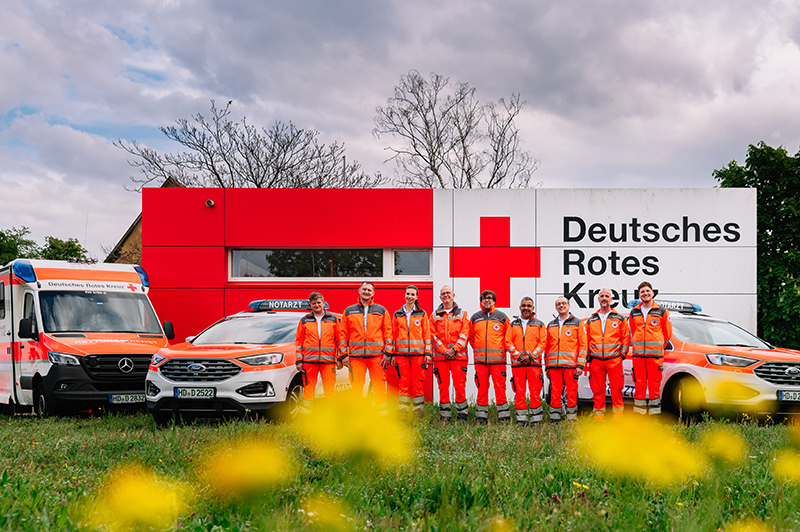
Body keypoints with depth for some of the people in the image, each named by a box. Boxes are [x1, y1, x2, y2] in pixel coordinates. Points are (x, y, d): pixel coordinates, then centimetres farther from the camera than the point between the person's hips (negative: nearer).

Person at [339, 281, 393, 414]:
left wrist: (387, 353, -2)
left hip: (376, 355, -1)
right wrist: (344, 355, 3)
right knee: (357, 386, 0)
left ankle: (383, 412, 0)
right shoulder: (349, 311, 12)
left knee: (379, 385, -4)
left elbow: (388, 332, 7)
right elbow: (343, 333, 11)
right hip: (356, 356, 1)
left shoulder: (381, 311, 11)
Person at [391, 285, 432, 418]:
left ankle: (418, 416, 1)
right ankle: (402, 416, 1)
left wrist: (428, 353, -1)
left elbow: (427, 335, 7)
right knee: (403, 385, -2)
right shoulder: (397, 315, 12)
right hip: (401, 354, 1)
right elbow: (393, 335, 13)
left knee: (418, 385, -3)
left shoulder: (422, 314, 8)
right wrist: (392, 354, 6)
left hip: (418, 354, -1)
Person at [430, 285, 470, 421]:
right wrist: (444, 350, -9)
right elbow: (433, 336, 5)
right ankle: (445, 415, 5)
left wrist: (454, 349, -11)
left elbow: (464, 334, 1)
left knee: (459, 385, -5)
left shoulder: (462, 314, 10)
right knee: (443, 385, 0)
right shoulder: (434, 316, 14)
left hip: (458, 355, -1)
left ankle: (462, 414, 2)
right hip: (440, 356, 1)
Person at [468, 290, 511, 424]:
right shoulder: (474, 318, 12)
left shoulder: (502, 317, 6)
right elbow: (471, 337, 22)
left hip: (498, 358, -2)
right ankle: (481, 416, 6)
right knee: (482, 387, 2)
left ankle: (503, 415, 0)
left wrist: (503, 350, 7)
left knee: (500, 387, -5)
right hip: (480, 358, 2)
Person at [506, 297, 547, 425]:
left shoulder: (539, 325, 10)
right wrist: (519, 356, -7)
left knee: (535, 392, -4)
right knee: (519, 392, -1)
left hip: (534, 362, -1)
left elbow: (542, 343, 3)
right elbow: (509, 342, 7)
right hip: (517, 363, 1)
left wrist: (531, 356, -9)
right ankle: (521, 419, 4)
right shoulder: (513, 324, 13)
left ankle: (536, 419, 1)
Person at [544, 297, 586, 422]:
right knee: (555, 393, 1)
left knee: (572, 392, -4)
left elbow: (583, 345, 1)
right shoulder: (550, 326, 18)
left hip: (570, 365, -3)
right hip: (554, 365, 3)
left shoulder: (577, 323, 7)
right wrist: (547, 366, 13)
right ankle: (554, 419, 6)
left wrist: (580, 365, -7)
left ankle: (571, 418, 1)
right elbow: (547, 347, 20)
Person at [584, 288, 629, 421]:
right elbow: (586, 340, 19)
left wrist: (622, 354, 1)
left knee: (616, 389, -6)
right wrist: (587, 355, 7)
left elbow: (626, 337, 10)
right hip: (596, 360, 2)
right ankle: (598, 418, 5)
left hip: (614, 359, -2)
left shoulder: (620, 319, 10)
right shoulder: (591, 320, 16)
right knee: (597, 391, 1)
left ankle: (617, 418, -4)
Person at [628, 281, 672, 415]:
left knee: (654, 384, -4)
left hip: (655, 354, -3)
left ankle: (654, 413, 0)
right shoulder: (634, 313, 12)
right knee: (639, 384, 1)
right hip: (638, 354, 3)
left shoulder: (662, 312, 3)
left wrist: (659, 347, 9)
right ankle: (639, 413, 5)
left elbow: (667, 333, 9)